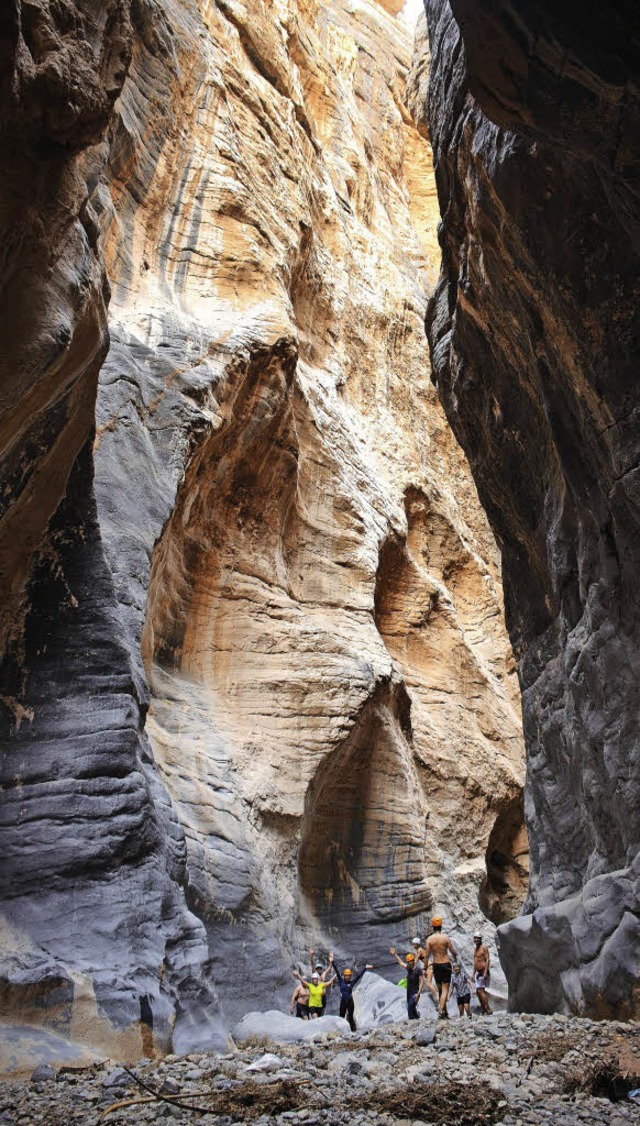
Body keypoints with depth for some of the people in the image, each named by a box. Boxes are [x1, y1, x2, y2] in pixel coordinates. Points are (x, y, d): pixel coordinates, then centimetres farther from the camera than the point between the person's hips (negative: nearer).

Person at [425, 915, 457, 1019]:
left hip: (436, 965, 2)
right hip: (446, 964, -2)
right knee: (445, 989, -1)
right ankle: (441, 1011, -16)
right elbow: (453, 951, -6)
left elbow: (427, 955, -5)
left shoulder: (429, 939, -5)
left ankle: (444, 1012, 25)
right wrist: (455, 958, 16)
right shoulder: (445, 937, -9)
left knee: (440, 990, 17)